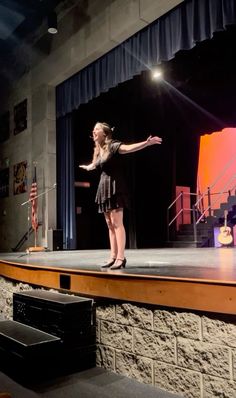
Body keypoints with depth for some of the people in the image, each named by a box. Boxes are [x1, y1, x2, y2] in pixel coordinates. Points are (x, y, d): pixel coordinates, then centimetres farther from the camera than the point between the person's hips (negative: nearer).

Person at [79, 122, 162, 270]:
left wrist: (147, 143, -43)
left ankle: (121, 258, -11)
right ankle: (114, 257, 8)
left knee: (117, 223, -12)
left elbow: (129, 148, -27)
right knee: (110, 224, 5)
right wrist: (85, 167, 58)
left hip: (115, 186, -8)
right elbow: (93, 165, 37)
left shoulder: (113, 145, -8)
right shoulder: (98, 151, 15)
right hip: (104, 187, 8)